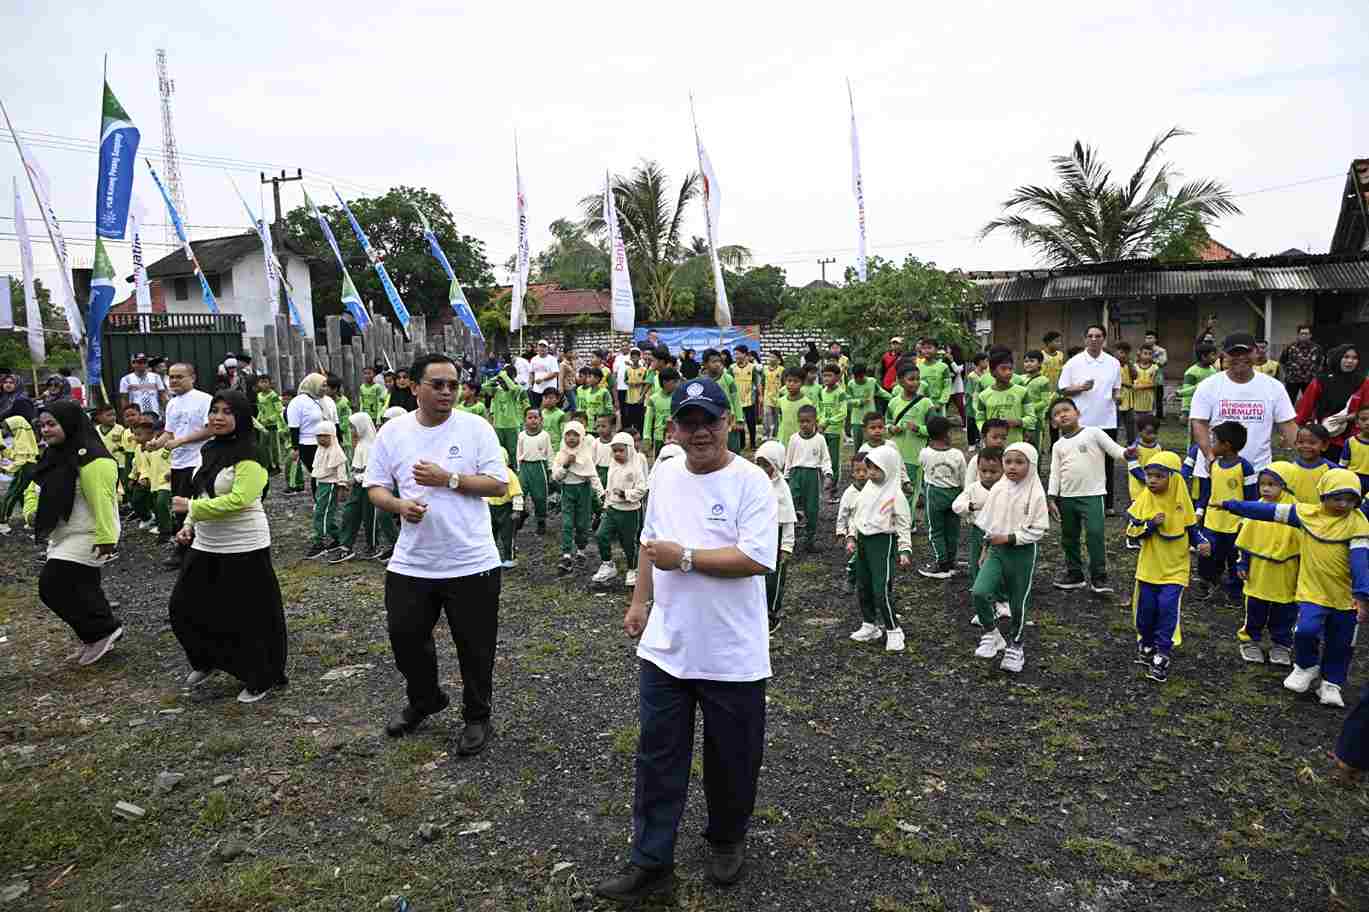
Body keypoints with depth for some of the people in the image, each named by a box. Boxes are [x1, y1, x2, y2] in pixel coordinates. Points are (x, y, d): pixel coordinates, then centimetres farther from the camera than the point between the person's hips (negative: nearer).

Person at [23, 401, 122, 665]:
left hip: (85, 539, -10)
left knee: (53, 587, -11)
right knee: (80, 589, 16)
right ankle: (99, 636, 30)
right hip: (63, 538, 10)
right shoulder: (54, 456, 10)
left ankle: (104, 630, 2)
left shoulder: (90, 458, -21)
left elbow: (102, 501, -27)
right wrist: (31, 512, 1)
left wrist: (106, 539, -30)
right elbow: (35, 490, 21)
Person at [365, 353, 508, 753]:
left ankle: (477, 718, 29)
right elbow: (375, 487, 6)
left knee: (475, 646, 8)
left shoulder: (476, 428, -6)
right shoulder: (393, 431, 2)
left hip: (471, 562, -3)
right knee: (405, 636, 15)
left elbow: (499, 485, -8)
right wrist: (399, 505, -15)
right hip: (410, 563, 3)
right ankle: (423, 701, 42)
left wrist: (449, 479, -18)